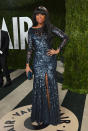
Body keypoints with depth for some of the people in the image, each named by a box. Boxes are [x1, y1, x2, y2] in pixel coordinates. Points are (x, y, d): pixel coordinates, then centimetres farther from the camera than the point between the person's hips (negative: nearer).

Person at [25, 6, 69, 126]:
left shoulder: (50, 28, 1)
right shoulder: (31, 30, 7)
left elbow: (65, 37, 2)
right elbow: (30, 48, 6)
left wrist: (57, 50, -5)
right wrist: (27, 64, 2)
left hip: (50, 60, -1)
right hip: (38, 61, 1)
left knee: (50, 85, 3)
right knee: (39, 87, 4)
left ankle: (51, 115, 21)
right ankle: (39, 116, 19)